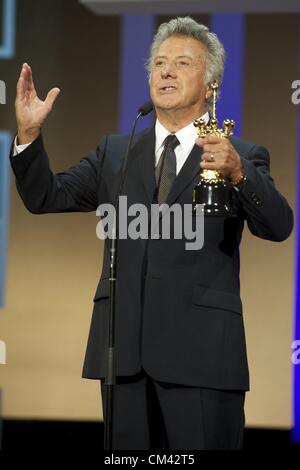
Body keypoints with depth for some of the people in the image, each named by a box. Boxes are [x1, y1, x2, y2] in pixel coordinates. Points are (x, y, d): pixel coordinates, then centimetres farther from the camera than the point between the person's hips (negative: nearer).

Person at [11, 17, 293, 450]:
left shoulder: (242, 157, 3)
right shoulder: (115, 153, 16)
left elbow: (278, 227, -11)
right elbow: (45, 198, 12)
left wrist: (238, 173, -30)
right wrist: (29, 133, -5)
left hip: (200, 351, -4)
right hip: (125, 349, 4)